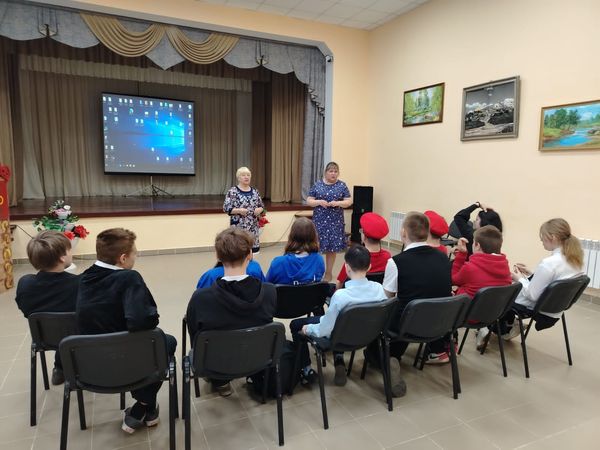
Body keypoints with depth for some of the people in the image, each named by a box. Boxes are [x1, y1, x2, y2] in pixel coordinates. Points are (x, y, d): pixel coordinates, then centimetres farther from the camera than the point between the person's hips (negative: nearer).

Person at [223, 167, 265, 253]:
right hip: (239, 226, -5)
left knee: (252, 248, 7)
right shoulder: (232, 192, -5)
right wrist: (238, 210, -21)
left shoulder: (255, 192, 10)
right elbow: (226, 208, -9)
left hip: (253, 227, 5)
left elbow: (262, 206, 16)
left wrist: (259, 210, -6)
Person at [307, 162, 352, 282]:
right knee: (316, 246, -2)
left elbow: (349, 201, 2)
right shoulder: (317, 185, 4)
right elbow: (308, 201, 4)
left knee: (332, 247, 3)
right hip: (319, 220, 0)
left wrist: (337, 203, -16)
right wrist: (319, 202, -14)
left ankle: (328, 273, 16)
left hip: (335, 221, 0)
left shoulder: (342, 185, 3)